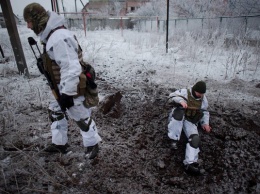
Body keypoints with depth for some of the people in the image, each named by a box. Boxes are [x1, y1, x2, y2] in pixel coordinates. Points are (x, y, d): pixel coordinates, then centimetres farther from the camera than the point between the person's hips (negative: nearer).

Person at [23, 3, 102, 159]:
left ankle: (92, 144, 30)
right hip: (62, 87, 11)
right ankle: (60, 143, 40)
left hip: (72, 88, -10)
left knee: (82, 117, 7)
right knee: (55, 112, 22)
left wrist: (67, 93, -25)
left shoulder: (59, 38, -27)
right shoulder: (52, 34, 8)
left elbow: (71, 68, -30)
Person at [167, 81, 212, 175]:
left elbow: (204, 112, 20)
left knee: (195, 138, -23)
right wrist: (181, 100, -32)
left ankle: (189, 164, -28)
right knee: (179, 111, -39)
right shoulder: (185, 92, -5)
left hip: (190, 121, 3)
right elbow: (172, 95, -13)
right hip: (177, 119, -3)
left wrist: (205, 123, 4)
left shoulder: (203, 99, 9)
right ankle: (174, 139, -29)